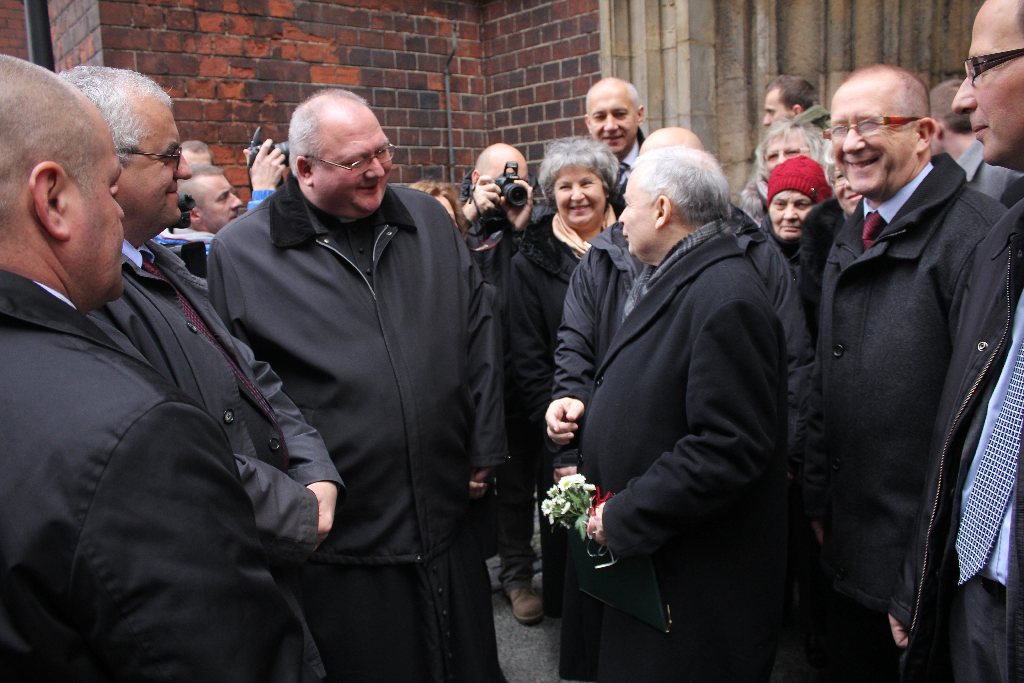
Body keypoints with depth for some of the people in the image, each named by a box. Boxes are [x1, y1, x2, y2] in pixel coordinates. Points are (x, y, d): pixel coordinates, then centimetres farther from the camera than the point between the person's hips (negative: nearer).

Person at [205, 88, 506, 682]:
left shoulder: (428, 221, 4)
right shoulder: (241, 253, -8)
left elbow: (479, 328, 8)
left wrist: (485, 449, 7)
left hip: (449, 518, 4)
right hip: (339, 547, -3)